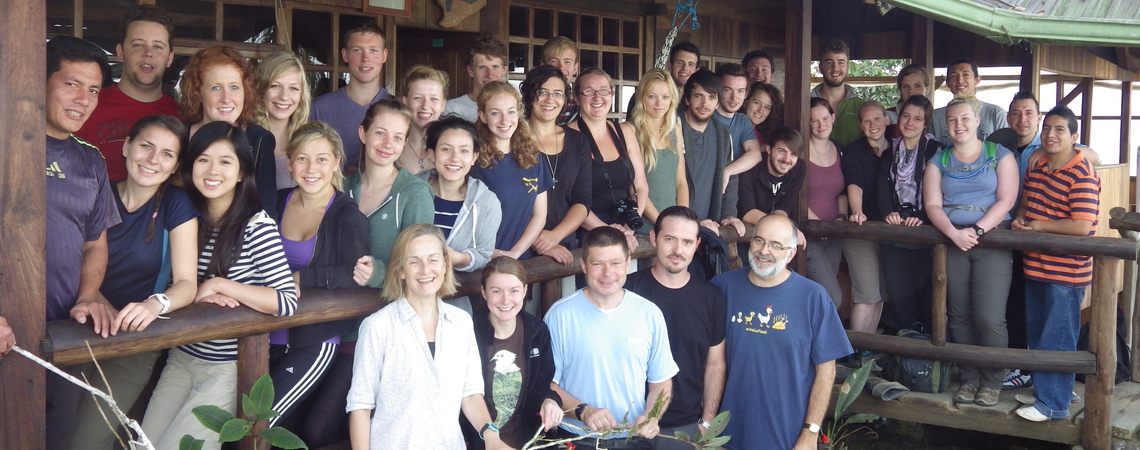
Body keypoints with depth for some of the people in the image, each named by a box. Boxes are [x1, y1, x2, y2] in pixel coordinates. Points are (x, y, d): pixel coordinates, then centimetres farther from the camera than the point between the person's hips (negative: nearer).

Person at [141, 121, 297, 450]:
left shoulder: (256, 225, -15)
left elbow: (287, 302, -22)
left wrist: (218, 285, -20)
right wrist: (203, 296, -14)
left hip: (229, 368, -5)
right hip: (182, 358, 5)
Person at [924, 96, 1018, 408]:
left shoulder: (999, 155, 5)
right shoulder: (938, 161, 12)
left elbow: (1006, 200, -4)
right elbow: (932, 205, 3)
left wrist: (978, 230, -16)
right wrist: (954, 233, -15)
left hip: (992, 241, -3)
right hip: (951, 242, 3)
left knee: (989, 318, -10)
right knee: (959, 316, 5)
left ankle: (992, 382, 6)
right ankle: (969, 379, 17)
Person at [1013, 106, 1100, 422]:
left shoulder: (1082, 176, -18)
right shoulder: (1037, 166, 8)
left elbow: (1082, 226, -25)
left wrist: (1036, 225, -16)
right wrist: (1018, 219, -1)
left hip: (1066, 273, -8)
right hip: (1036, 266, 8)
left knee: (1057, 339, 1)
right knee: (1036, 334, 19)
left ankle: (1054, 404, 12)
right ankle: (1043, 388, 34)